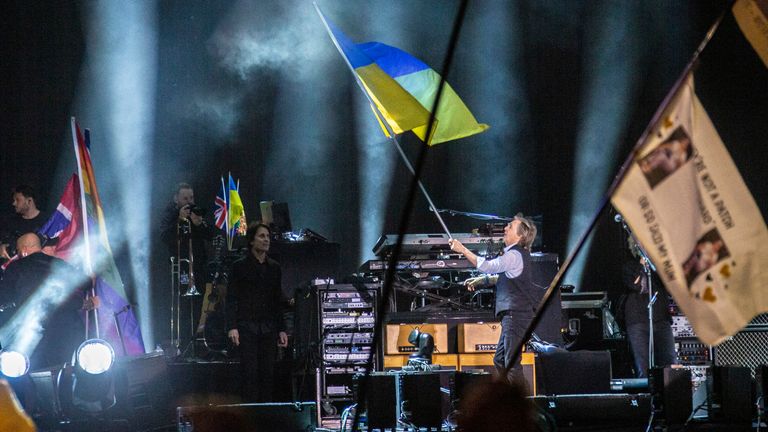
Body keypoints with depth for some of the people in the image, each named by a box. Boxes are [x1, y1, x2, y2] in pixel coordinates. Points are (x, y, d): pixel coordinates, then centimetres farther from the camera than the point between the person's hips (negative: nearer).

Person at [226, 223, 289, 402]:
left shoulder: (274, 268, 14)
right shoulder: (240, 266, 2)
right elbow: (232, 298, -2)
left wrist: (282, 329, 11)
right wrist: (232, 327, -12)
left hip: (268, 328, 4)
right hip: (247, 327, -4)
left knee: (268, 373, 1)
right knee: (250, 372, -8)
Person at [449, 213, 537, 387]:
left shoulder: (514, 256, -15)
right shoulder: (518, 254, 18)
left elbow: (487, 266, -21)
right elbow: (502, 277, 33)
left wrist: (462, 249, -15)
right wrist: (480, 280, 23)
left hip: (516, 314, -11)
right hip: (512, 315, 11)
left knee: (511, 365, -11)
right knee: (500, 360, 16)